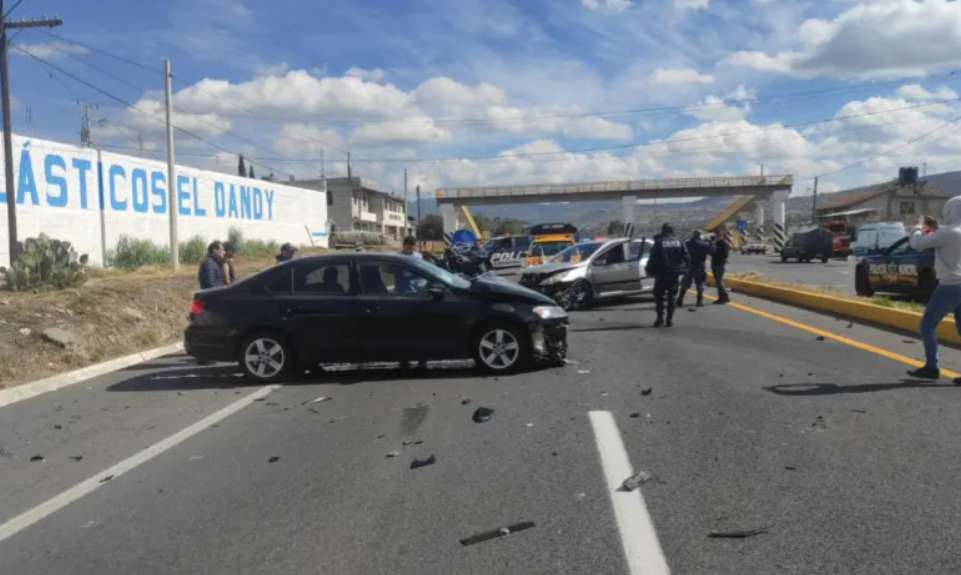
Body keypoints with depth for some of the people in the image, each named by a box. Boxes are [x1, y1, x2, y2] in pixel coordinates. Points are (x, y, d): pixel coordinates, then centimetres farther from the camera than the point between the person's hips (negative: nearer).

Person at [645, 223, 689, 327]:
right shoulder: (678, 242, 3)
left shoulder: (659, 242, -9)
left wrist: (649, 270, 3)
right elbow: (686, 257, 4)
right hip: (675, 274, 3)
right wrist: (683, 267, 17)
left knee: (659, 296, 7)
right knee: (672, 297, 10)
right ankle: (670, 319, 8)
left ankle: (660, 318, -1)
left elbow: (653, 259, -10)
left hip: (662, 274, -3)